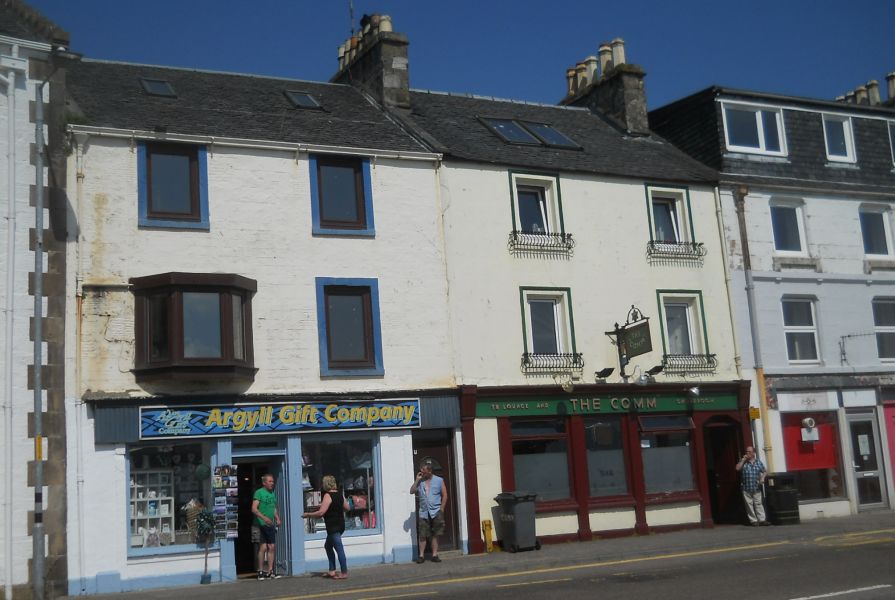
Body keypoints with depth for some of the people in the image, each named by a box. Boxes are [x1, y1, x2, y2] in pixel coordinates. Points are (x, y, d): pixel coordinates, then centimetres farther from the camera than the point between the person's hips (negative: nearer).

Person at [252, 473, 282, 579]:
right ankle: (260, 571, 3)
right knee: (263, 547, -6)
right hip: (261, 524, -7)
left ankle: (270, 571, 13)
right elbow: (254, 509, -16)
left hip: (270, 524, 7)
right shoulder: (259, 492, -8)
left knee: (272, 547, 6)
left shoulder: (272, 493, 15)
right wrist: (264, 518, -28)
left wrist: (277, 518, 10)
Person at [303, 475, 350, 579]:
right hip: (340, 525, 9)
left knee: (339, 549, -4)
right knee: (328, 546, 20)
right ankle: (332, 571, 21)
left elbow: (321, 512, -20)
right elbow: (346, 507, 17)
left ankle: (344, 573, 0)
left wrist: (308, 515, -9)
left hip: (333, 526, -9)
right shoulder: (340, 494, 8)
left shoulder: (328, 496, -16)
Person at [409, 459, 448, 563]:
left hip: (436, 512, -1)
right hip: (423, 512, 2)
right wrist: (417, 480, -8)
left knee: (435, 535, 3)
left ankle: (434, 555, 9)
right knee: (422, 535, -1)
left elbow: (445, 495, 3)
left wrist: (441, 509, -4)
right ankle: (421, 555, 4)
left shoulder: (439, 481, 2)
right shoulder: (419, 482, 9)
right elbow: (412, 491, -1)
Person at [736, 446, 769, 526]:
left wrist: (762, 478, -5)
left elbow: (765, 471, 13)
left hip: (756, 488, 1)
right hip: (746, 488, -1)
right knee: (749, 505, 1)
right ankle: (753, 520, 7)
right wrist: (743, 460, -12)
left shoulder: (758, 462, 7)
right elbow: (737, 468, -12)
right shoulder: (743, 462, 3)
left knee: (758, 504, 2)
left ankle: (761, 519, 5)